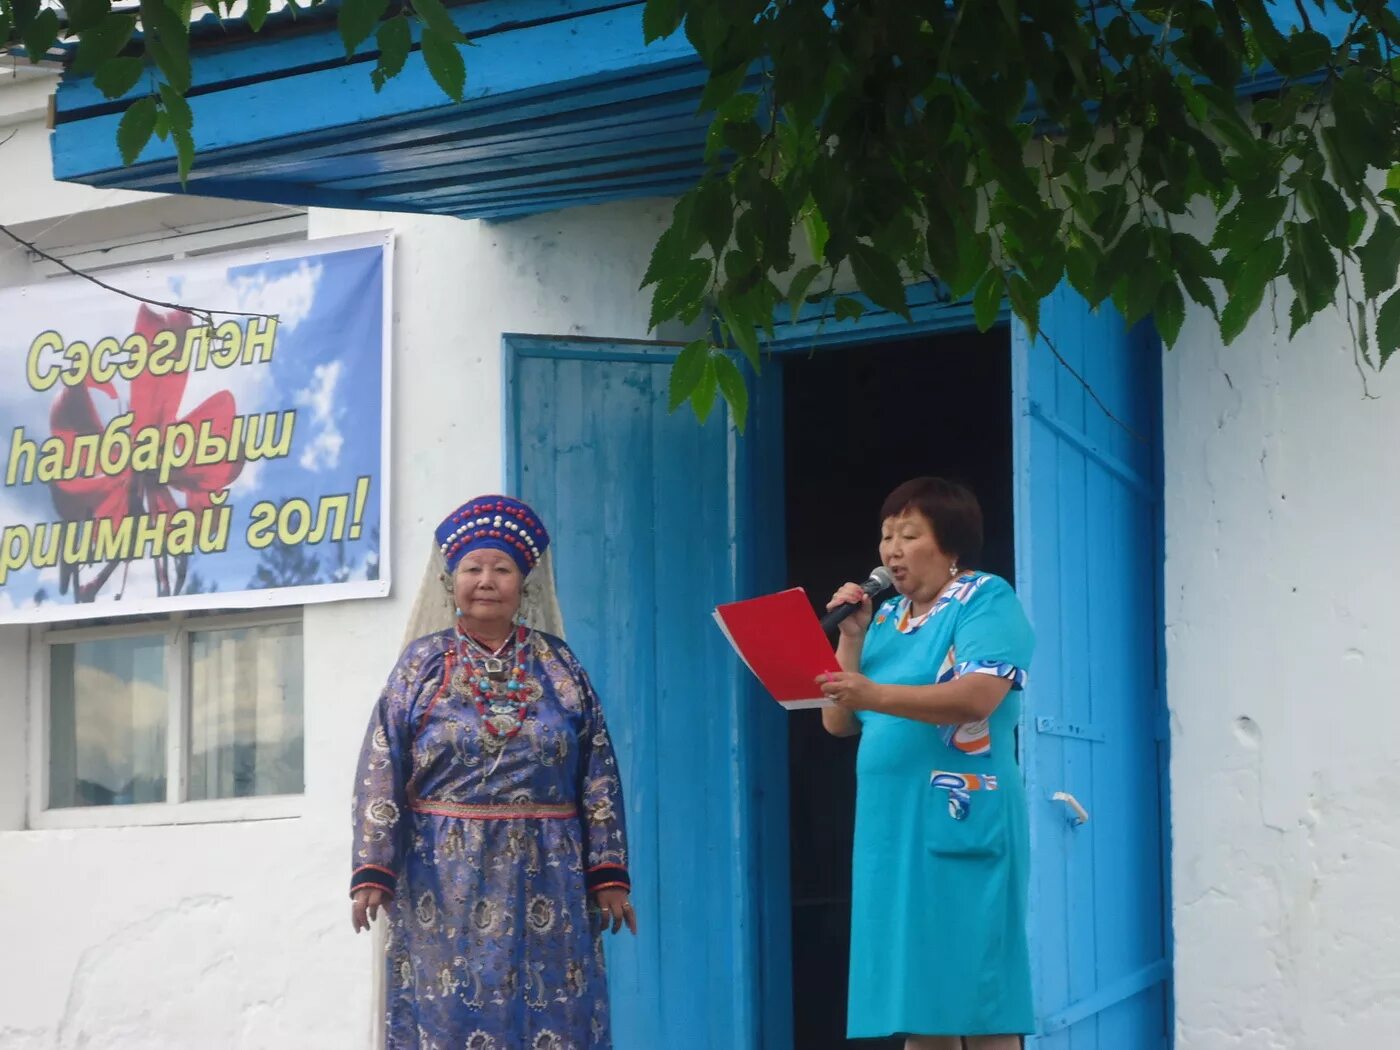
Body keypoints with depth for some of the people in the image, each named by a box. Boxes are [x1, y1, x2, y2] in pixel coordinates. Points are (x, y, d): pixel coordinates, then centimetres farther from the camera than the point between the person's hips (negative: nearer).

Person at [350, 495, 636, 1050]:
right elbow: (381, 775, -1)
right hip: (447, 879, -1)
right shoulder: (421, 665, 4)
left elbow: (598, 774, 5)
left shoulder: (559, 665, 7)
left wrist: (608, 874, -1)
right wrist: (372, 871, -10)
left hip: (545, 879, 1)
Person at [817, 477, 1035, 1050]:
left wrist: (875, 694, -29)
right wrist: (851, 639, 3)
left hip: (959, 825, -7)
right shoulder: (885, 618, 18)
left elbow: (975, 699, -20)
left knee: (976, 998, -7)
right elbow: (839, 723, 14)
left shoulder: (986, 600, -3)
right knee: (916, 1002, 6)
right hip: (890, 828, 7)